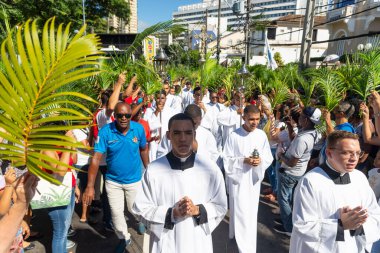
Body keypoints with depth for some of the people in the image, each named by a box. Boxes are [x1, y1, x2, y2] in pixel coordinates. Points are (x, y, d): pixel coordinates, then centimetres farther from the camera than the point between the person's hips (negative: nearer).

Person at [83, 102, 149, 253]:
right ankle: (124, 238, 42)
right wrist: (90, 186, -29)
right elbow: (96, 158, -24)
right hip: (113, 181, 0)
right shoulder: (105, 131, -20)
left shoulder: (139, 128, -15)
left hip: (134, 180, 0)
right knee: (116, 213, 15)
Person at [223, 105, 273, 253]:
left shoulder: (262, 135, -4)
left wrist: (260, 161, -19)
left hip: (254, 179, 4)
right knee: (240, 213, 3)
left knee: (251, 213, 18)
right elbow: (227, 160, -9)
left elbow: (269, 158, 2)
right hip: (238, 178, -3)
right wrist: (244, 161, -23)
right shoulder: (234, 136, -14)